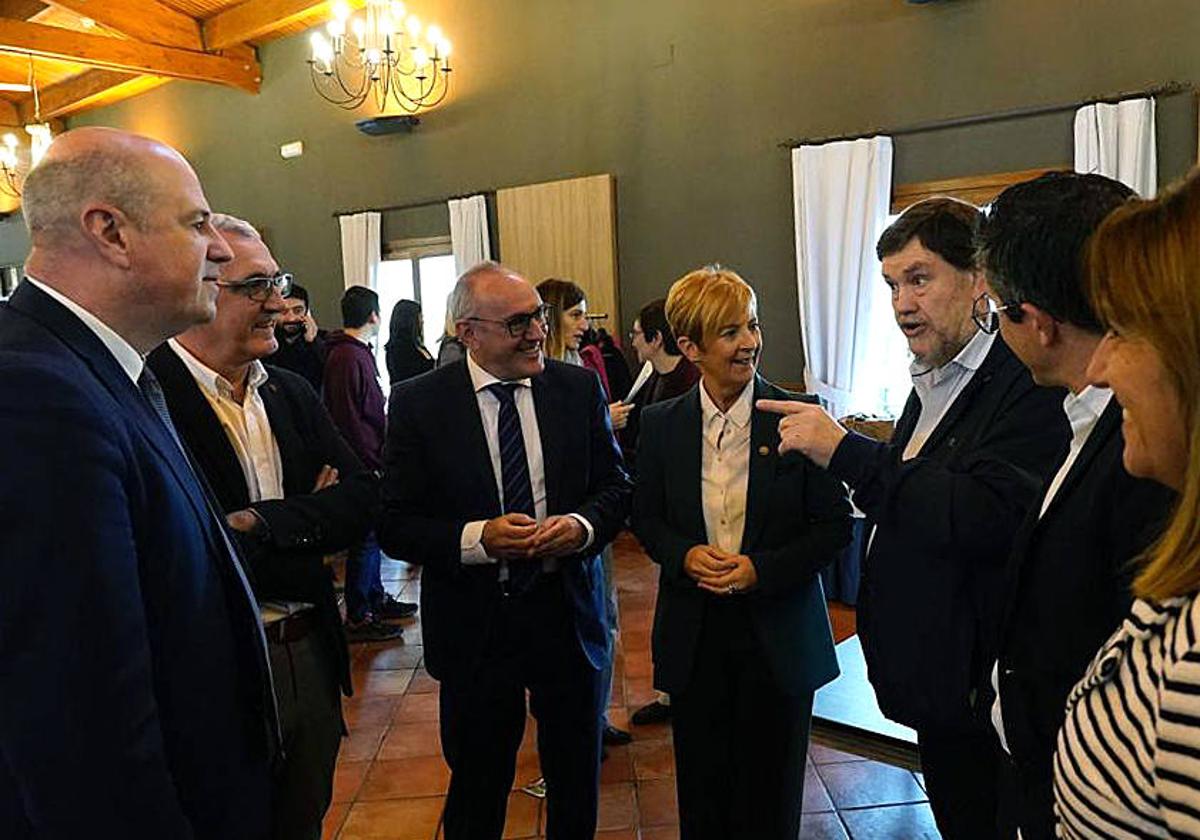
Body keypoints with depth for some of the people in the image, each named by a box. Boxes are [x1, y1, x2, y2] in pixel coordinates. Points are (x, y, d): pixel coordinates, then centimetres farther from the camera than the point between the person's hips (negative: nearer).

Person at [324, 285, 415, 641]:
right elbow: (348, 420, -21)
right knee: (367, 536, -3)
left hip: (370, 461, 10)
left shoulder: (360, 352, 16)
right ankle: (357, 618, 6)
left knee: (371, 533, 18)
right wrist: (374, 462, -17)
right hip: (361, 464, -10)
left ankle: (376, 598, 30)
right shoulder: (346, 357, -17)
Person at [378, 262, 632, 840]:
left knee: (578, 781, 21)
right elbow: (395, 525, -9)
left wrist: (582, 526, -17)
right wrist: (477, 538, -24)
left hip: (568, 613, 2)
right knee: (477, 791, 18)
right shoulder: (418, 403, -9)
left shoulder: (579, 388, -3)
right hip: (474, 626, -2)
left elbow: (616, 487, 4)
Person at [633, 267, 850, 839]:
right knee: (702, 791, 16)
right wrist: (685, 555, -13)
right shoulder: (662, 424, -2)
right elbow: (647, 519, 7)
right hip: (695, 636, 2)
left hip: (779, 635, -1)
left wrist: (762, 569, -18)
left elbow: (835, 524, -5)